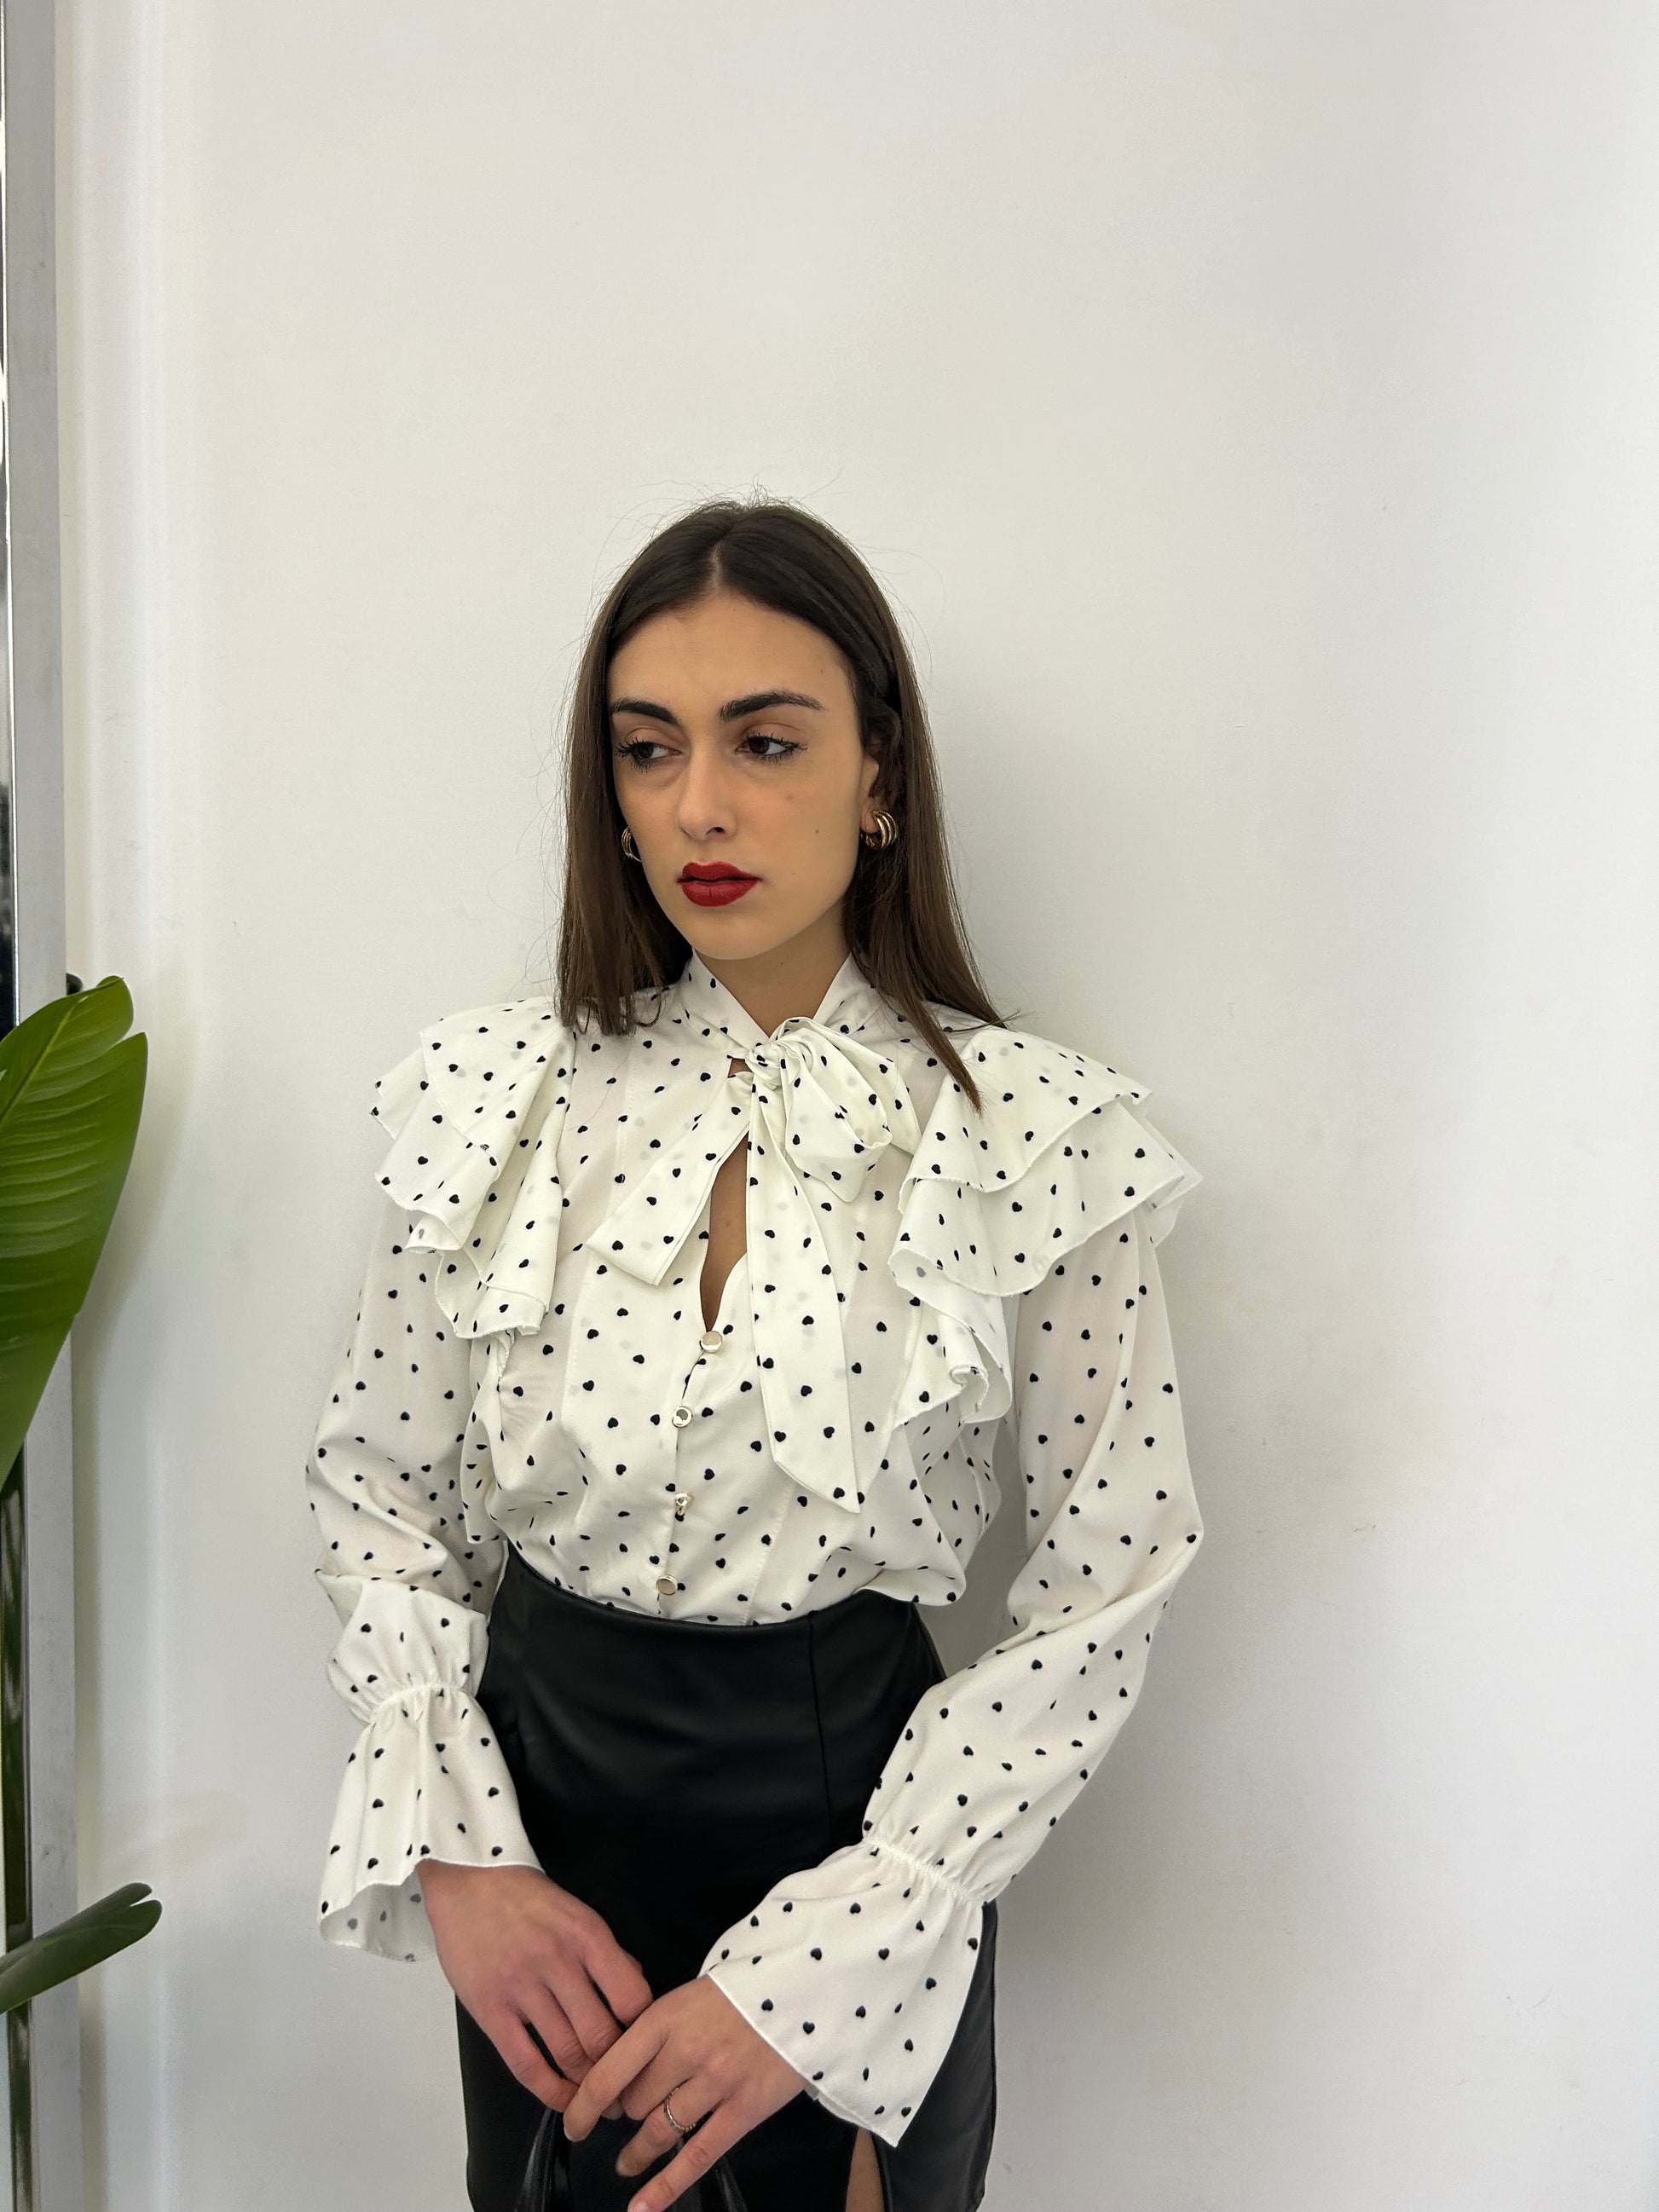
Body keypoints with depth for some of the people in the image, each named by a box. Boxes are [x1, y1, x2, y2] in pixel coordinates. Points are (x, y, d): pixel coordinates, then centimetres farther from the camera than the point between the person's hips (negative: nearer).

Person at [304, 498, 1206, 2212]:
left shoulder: (1045, 1141, -14)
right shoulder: (491, 1094, -7)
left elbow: (1102, 1593, -10)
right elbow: (376, 1490, 2)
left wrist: (816, 1962, -14)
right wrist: (454, 1854, -10)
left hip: (854, 1802, -2)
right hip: (540, 1794, 3)